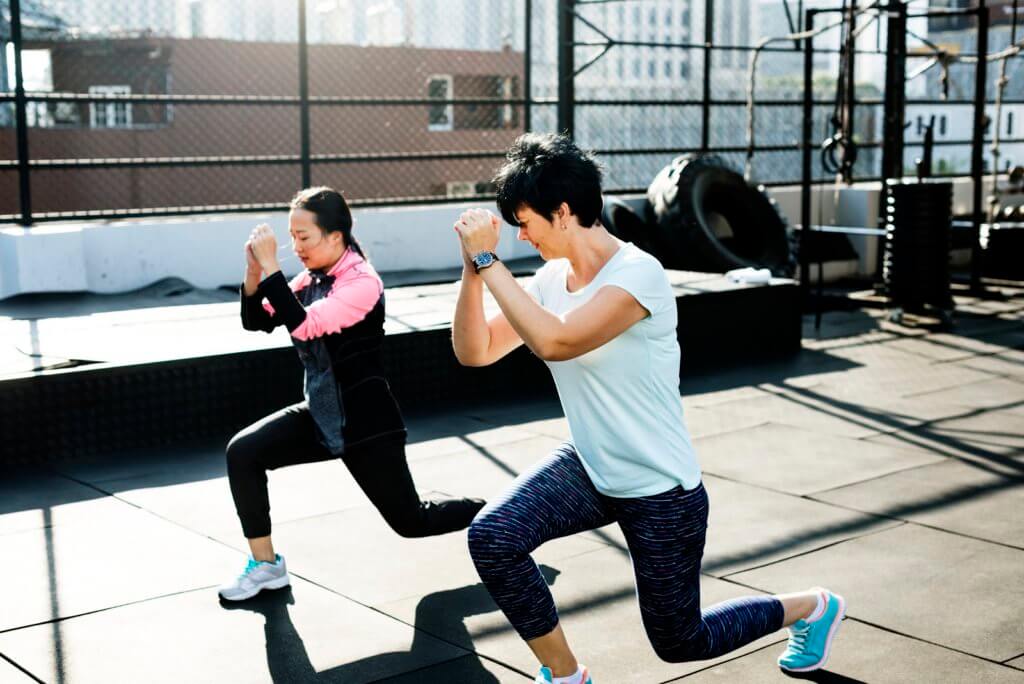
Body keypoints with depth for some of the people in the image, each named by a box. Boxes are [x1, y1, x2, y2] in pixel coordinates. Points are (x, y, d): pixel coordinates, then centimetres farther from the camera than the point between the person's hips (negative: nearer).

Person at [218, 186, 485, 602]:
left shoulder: (362, 283, -19)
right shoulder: (310, 280, 4)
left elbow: (304, 326, -31)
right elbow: (256, 321, 3)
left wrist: (271, 265, -31)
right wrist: (254, 272, -14)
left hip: (365, 422, -7)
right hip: (320, 415, 7)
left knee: (411, 521, 4)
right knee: (242, 452, -13)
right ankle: (265, 565, 0)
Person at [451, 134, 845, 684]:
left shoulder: (638, 275, -25)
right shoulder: (551, 279, -2)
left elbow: (554, 342, -39)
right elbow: (474, 351, -2)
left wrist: (489, 260, -32)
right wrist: (473, 269, -16)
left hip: (660, 492, -6)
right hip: (588, 469, 7)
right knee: (490, 538, -18)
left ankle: (812, 608, 37)